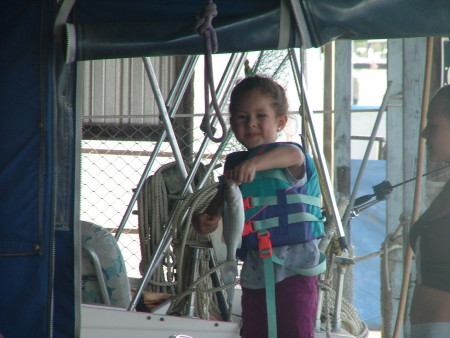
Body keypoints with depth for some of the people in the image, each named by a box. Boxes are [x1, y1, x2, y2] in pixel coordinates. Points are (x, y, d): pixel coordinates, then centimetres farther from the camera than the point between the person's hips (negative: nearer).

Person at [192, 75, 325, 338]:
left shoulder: (290, 159, -8)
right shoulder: (234, 163, 11)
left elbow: (292, 155, -33)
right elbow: (222, 201, 25)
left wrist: (255, 164, -53)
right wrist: (205, 219, 1)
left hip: (295, 266, -6)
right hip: (254, 270, 6)